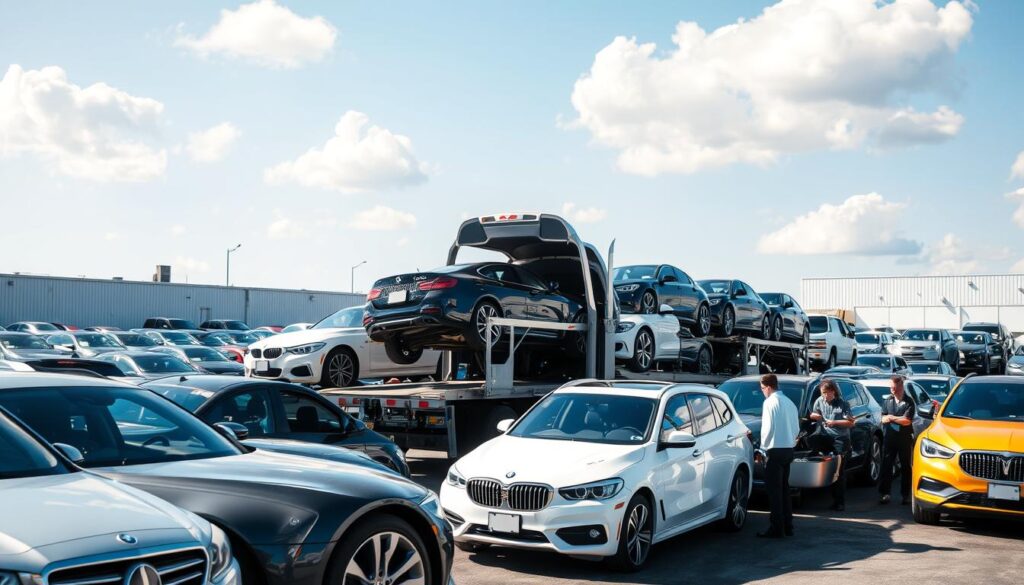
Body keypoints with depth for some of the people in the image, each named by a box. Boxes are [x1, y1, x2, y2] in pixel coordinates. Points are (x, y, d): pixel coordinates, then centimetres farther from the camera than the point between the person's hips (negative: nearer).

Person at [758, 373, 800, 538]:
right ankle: (787, 526, 19)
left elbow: (768, 427, -17)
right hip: (789, 449, 8)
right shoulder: (789, 402, 13)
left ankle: (776, 528, -4)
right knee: (784, 489, 15)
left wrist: (764, 445, -5)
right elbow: (796, 428, 15)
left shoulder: (770, 402, -12)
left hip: (775, 450, -8)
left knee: (774, 490, -4)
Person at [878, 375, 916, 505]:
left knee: (906, 467, 5)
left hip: (905, 439, -3)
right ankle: (884, 493, 3)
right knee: (886, 466, 0)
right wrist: (898, 419, -12)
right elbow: (883, 419, 4)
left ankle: (906, 495, 12)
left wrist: (891, 418, -9)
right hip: (889, 438, 3)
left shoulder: (909, 402, -4)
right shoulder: (887, 400, 9)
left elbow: (907, 421, -12)